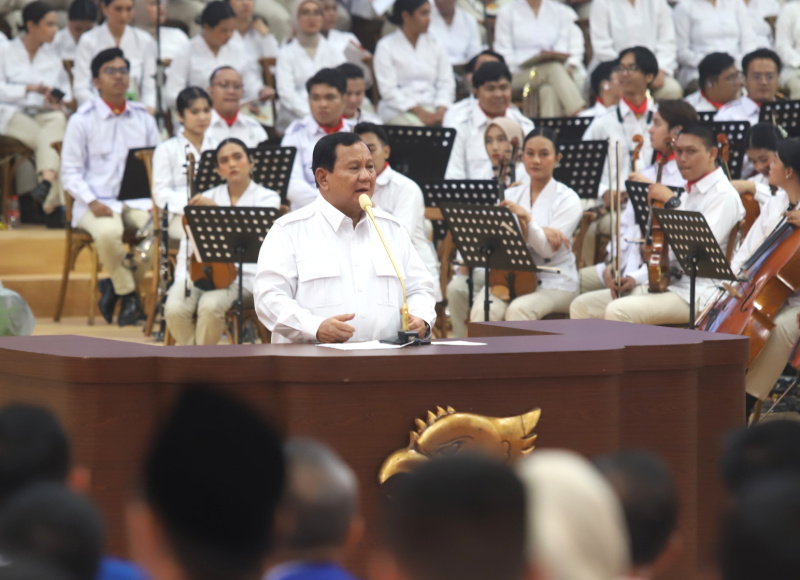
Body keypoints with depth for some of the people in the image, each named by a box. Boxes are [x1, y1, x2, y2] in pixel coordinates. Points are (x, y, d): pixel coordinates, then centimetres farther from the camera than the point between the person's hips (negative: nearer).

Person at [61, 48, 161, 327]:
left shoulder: (143, 118, 13)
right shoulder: (82, 120, 1)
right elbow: (70, 172, 0)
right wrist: (92, 203, -16)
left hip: (139, 199, 3)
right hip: (100, 203, -3)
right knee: (108, 232, -38)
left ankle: (118, 285, -3)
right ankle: (128, 293, -10)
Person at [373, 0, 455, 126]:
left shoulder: (434, 44, 16)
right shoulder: (386, 46, 3)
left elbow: (446, 82, 8)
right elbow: (388, 90, -7)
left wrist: (440, 111, -13)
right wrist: (418, 111, -18)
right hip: (399, 109, -4)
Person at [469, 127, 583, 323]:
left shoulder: (567, 199, -1)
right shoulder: (510, 195, 11)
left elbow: (548, 249, -12)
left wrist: (527, 219, -27)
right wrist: (541, 231, -15)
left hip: (554, 284, -3)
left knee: (518, 309, -34)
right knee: (482, 310, -28)